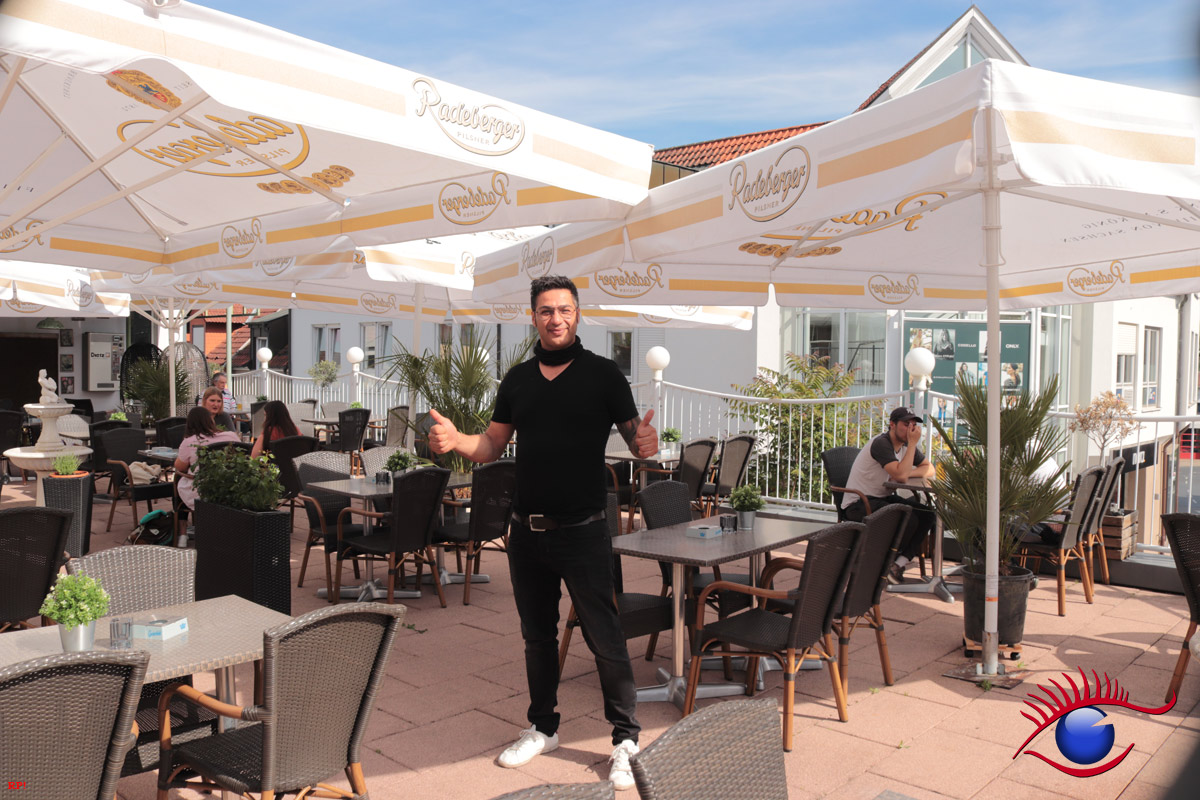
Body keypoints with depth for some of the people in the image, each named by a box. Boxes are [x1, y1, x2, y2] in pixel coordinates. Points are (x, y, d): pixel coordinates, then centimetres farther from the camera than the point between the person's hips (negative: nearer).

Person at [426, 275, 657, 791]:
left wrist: (644, 443, -29)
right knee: (537, 635, 17)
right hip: (527, 531, 5)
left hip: (582, 530, -5)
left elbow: (634, 438, -5)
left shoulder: (602, 374, -4)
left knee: (604, 637, 0)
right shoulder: (518, 379, 9)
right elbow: (492, 446, 11)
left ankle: (625, 740, 16)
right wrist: (455, 441, -9)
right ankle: (543, 727, 34)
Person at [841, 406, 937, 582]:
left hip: (883, 498, 9)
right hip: (858, 504, -9)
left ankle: (900, 563, -13)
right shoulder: (881, 444, -19)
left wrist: (906, 474, -11)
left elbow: (929, 469, 9)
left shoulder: (905, 445, 9)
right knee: (909, 519, -28)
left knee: (927, 514, -12)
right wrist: (912, 443, -22)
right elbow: (900, 474, -30)